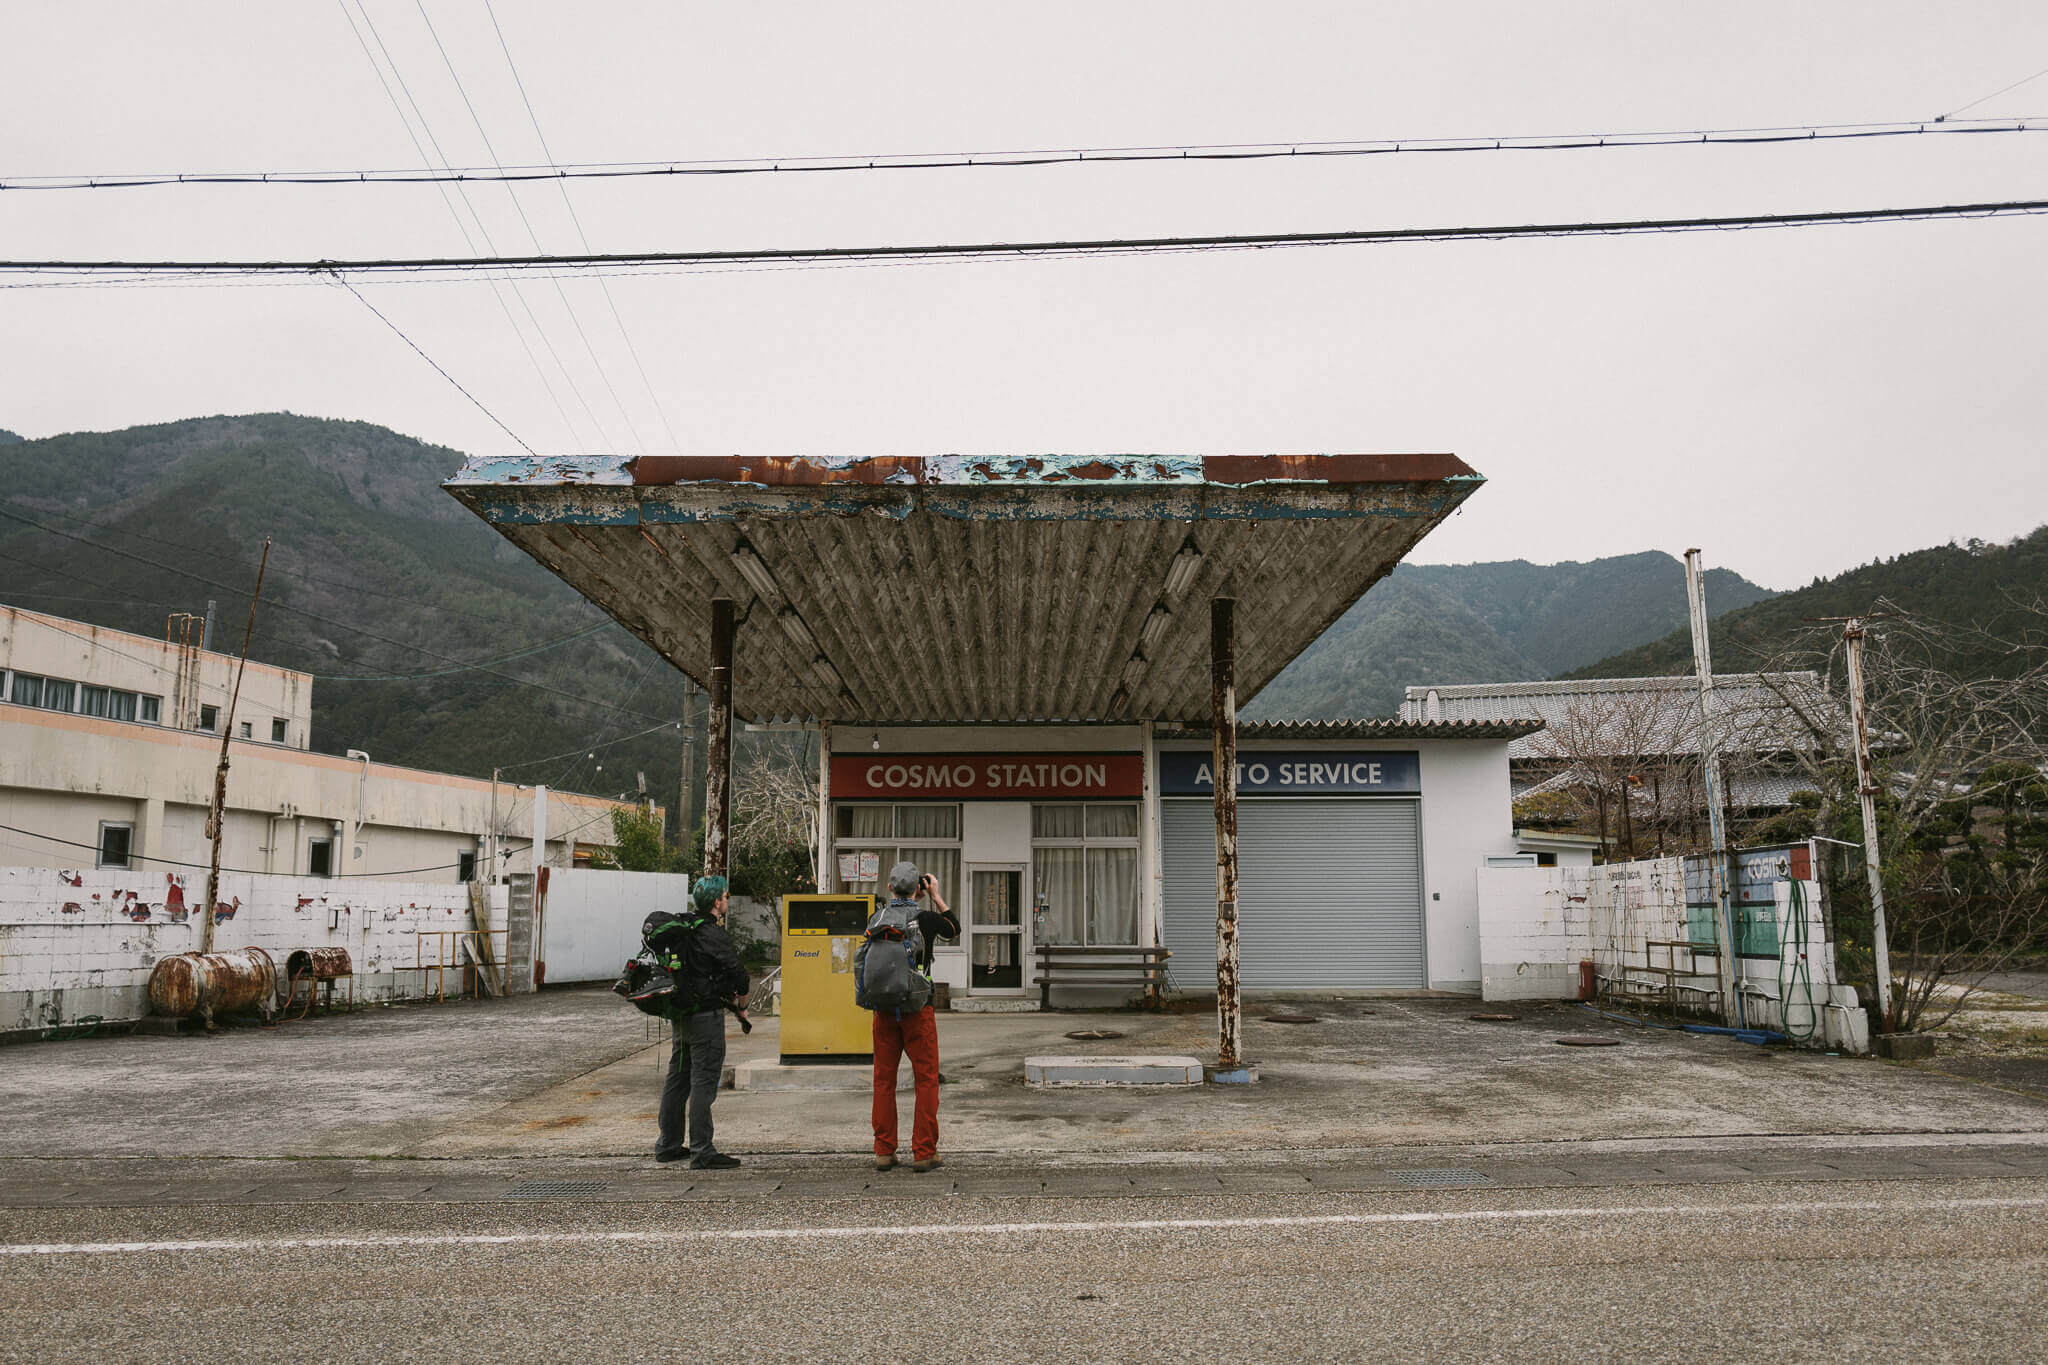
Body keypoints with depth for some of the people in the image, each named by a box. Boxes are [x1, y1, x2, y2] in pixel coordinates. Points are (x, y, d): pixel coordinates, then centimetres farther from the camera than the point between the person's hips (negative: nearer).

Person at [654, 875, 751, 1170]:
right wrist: (742, 1006, 1)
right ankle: (702, 1153, -6)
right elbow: (739, 975, -17)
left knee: (677, 1079, 16)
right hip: (706, 1016, -9)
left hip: (680, 1015, 9)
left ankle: (668, 1145, 25)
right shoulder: (712, 934, -16)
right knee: (703, 1082, -7)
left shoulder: (681, 930, 10)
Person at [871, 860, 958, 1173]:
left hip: (884, 1007, 4)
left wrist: (913, 900, 25)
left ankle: (884, 1151, 14)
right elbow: (955, 929, 13)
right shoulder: (926, 918, -8)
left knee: (884, 1078, 10)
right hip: (917, 1006, -4)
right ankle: (924, 1153, 3)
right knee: (926, 1079, 4)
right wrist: (936, 895, 16)